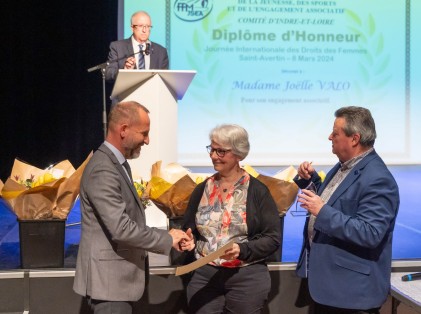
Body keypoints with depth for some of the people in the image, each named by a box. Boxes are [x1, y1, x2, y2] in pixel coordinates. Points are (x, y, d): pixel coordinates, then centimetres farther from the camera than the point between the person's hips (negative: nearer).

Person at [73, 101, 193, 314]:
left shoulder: (118, 163, 12)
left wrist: (164, 237, 9)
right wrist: (167, 239, -16)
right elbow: (121, 228, -26)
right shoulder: (103, 170, -22)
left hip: (117, 276, 10)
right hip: (109, 278, -10)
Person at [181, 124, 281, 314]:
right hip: (204, 276, 3)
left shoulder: (257, 191, -5)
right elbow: (189, 229, 14)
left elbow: (273, 237, -7)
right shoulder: (202, 189, 7)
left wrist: (243, 250, -20)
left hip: (247, 278, -3)